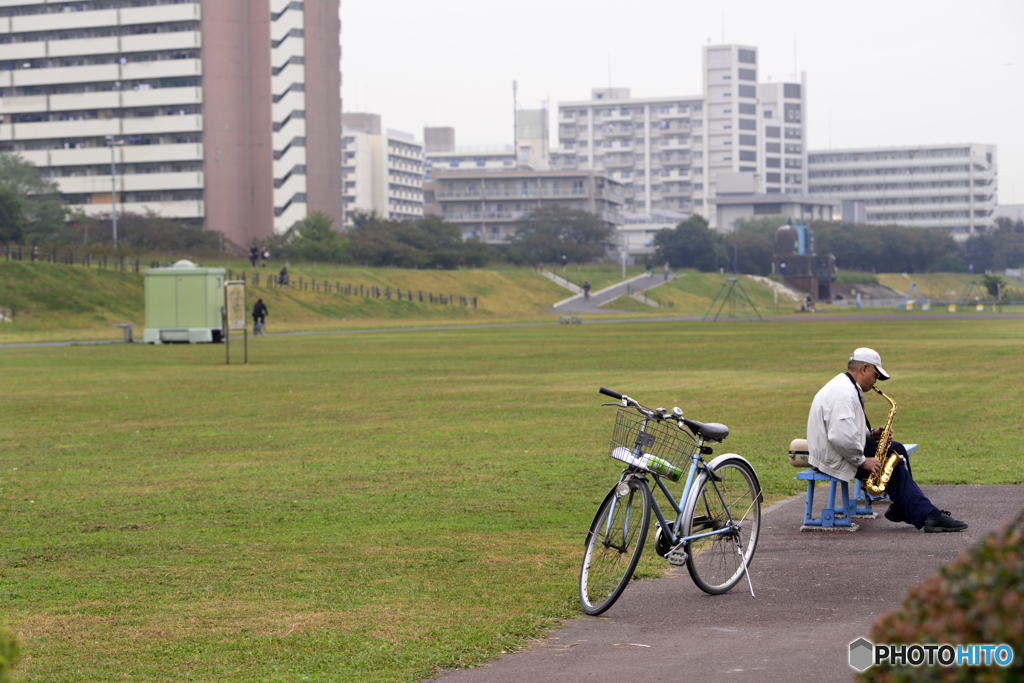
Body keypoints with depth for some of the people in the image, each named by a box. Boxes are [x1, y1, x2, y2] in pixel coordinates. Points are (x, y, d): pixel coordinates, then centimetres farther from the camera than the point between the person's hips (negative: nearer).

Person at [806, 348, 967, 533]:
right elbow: (842, 437, -33)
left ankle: (902, 508, 13)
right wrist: (862, 461, -22)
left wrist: (871, 435, 5)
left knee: (896, 449, 14)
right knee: (894, 471, -11)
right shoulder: (844, 393, -23)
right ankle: (930, 517, -10)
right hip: (835, 460, -11)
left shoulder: (846, 386, 13)